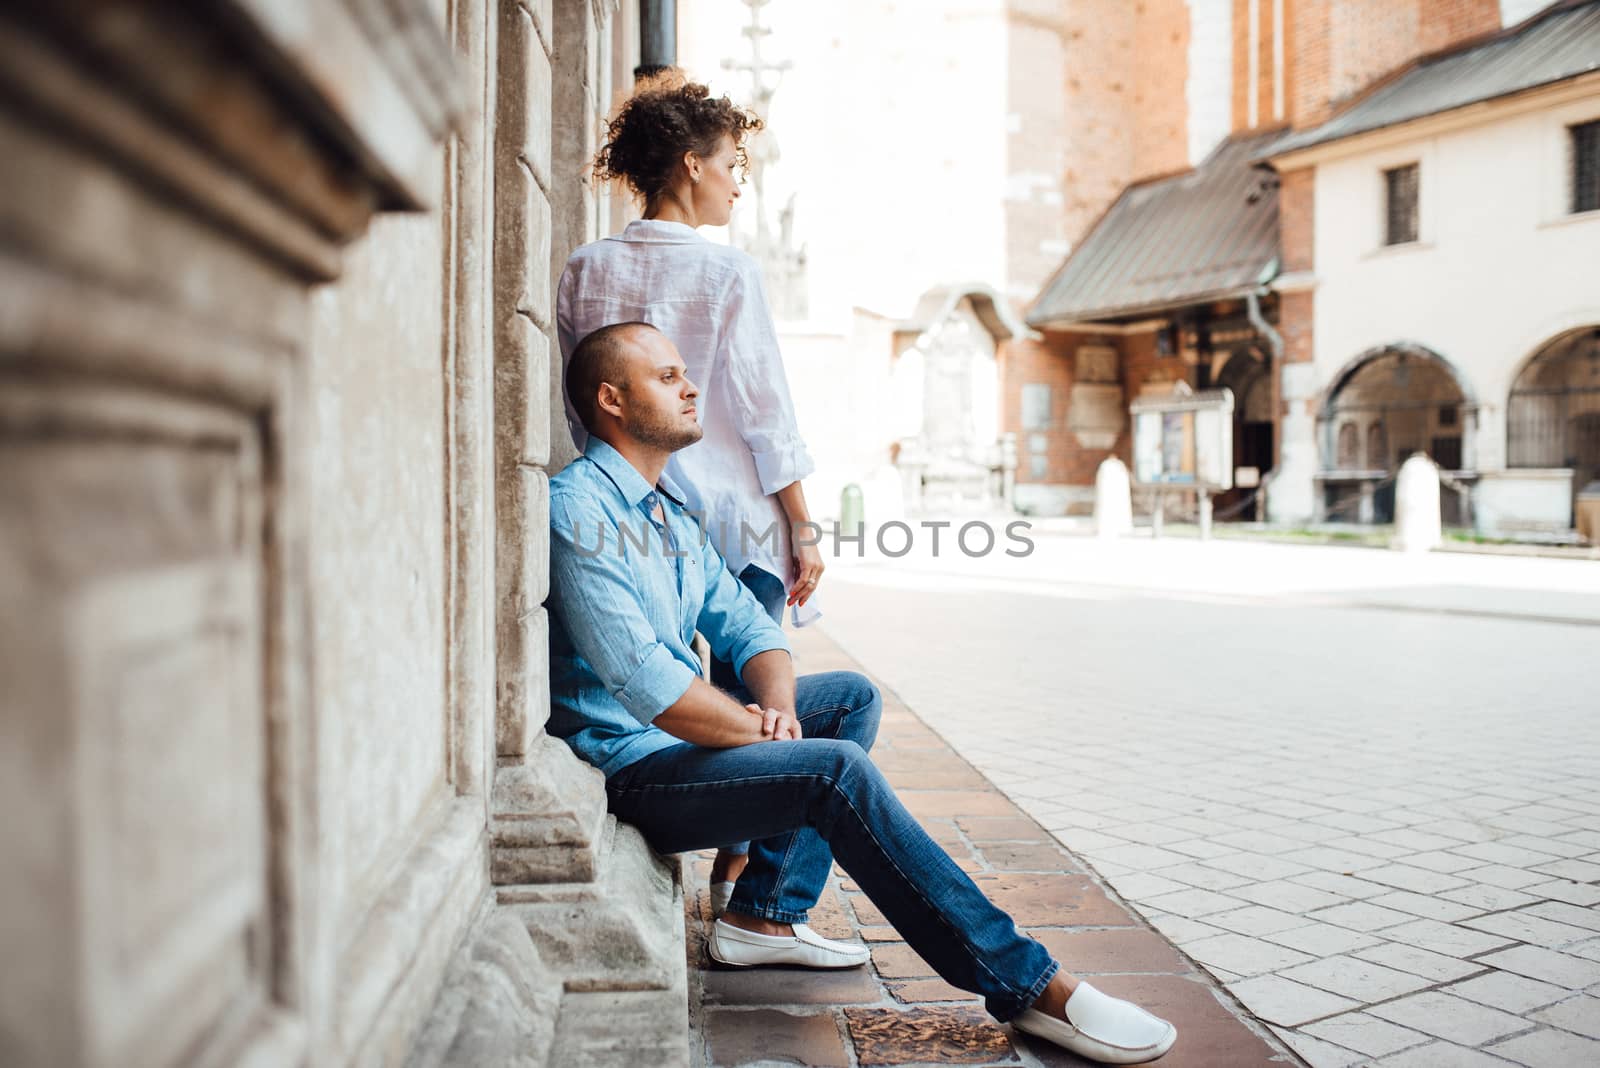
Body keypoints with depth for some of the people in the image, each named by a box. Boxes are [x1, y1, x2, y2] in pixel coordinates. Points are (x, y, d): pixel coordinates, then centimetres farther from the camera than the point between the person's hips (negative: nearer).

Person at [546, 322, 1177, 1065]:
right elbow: (645, 680, -26)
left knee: (852, 696, 9)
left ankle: (764, 916, 1)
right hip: (630, 768, -10)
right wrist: (766, 733, -16)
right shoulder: (579, 509, -17)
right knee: (838, 771, -26)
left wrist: (778, 708, -11)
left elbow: (745, 625, 11)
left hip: (682, 734, 10)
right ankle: (1028, 987, -19)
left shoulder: (670, 511, 14)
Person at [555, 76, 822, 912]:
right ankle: (734, 878, 16)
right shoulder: (729, 274, -10)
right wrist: (805, 530, -3)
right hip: (737, 520, -4)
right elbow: (764, 412, -9)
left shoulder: (585, 272, 4)